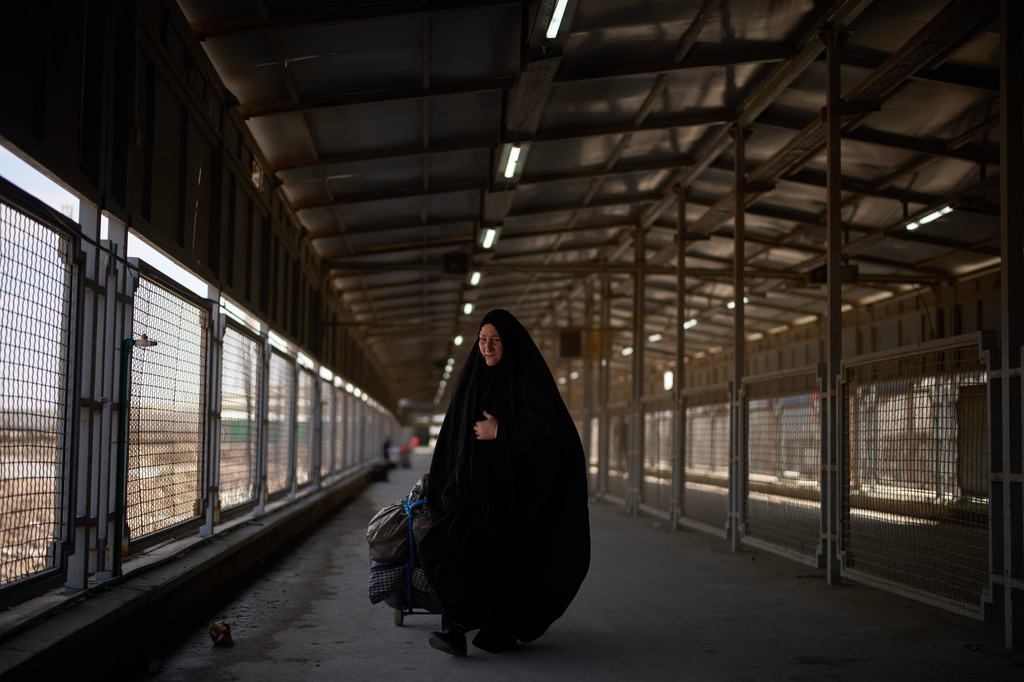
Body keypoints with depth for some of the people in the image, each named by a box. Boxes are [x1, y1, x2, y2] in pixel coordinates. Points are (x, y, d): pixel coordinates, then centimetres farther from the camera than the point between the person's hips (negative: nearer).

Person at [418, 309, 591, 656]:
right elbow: (456, 433, 16)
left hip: (516, 485, -5)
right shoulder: (473, 378, 12)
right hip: (476, 482, 5)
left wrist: (500, 432, -14)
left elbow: (548, 428, -16)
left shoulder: (528, 378, -5)